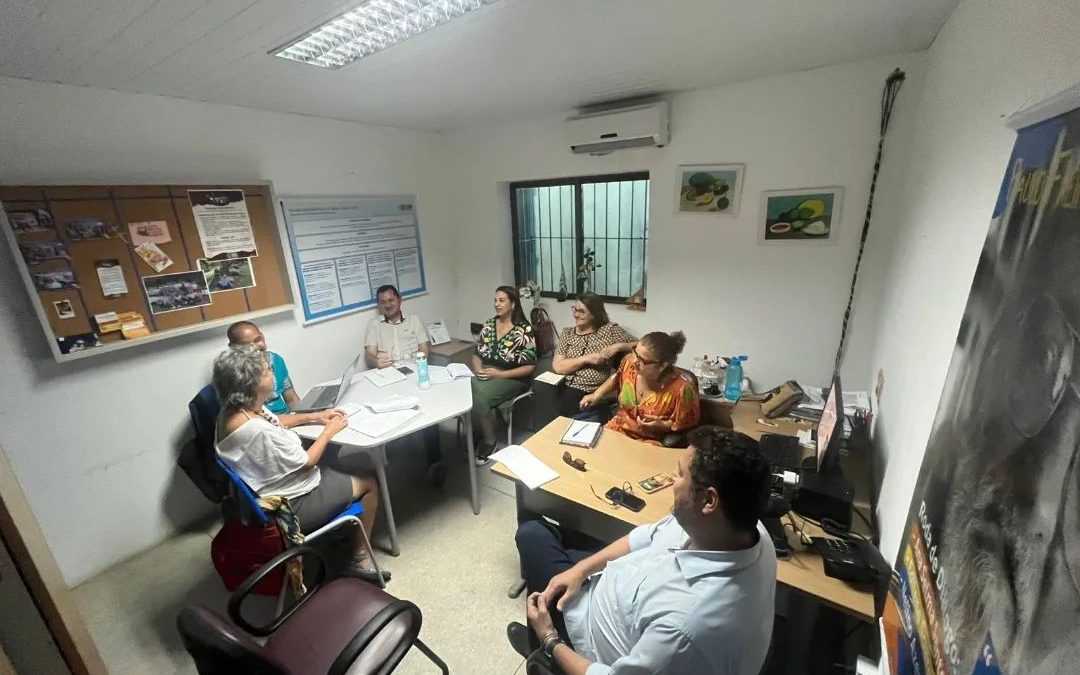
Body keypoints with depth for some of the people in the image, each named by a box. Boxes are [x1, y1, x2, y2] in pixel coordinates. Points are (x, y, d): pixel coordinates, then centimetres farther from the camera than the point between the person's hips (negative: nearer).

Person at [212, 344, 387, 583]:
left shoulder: (236, 409, -7)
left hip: (275, 488, 9)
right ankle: (359, 559, 19)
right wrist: (330, 430, -8)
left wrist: (315, 417, 7)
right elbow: (307, 461, -22)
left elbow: (275, 421, 15)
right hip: (291, 504, -9)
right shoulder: (257, 430, -36)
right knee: (369, 484, 3)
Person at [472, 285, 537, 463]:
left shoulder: (524, 330, -7)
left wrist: (500, 374, -17)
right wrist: (478, 369, -6)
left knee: (479, 396, -31)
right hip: (485, 376, 5)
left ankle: (489, 441, -7)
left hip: (511, 379, -5)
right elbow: (476, 354, 16)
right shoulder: (488, 325, 10)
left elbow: (530, 366, -9)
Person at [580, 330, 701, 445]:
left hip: (652, 442, -4)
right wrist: (596, 395, 4)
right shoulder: (630, 361, -14)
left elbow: (690, 423, -10)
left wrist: (663, 425, -24)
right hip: (618, 429, 4)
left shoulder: (681, 387, -28)